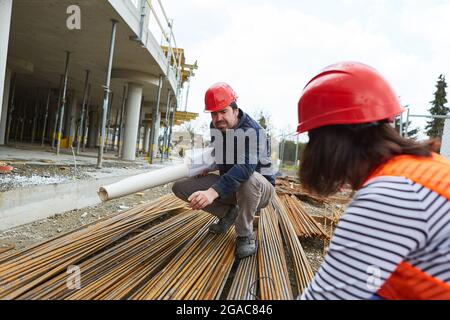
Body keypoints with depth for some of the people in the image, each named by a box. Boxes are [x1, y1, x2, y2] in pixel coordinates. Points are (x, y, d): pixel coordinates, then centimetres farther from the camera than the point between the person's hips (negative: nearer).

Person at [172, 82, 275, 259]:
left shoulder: (252, 131, -25)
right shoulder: (215, 127, -2)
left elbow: (245, 167, -43)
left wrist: (213, 192, -56)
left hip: (260, 188, -6)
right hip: (229, 186, 6)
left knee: (248, 180, -43)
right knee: (180, 186, -8)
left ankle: (245, 235, -18)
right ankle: (229, 213, 6)